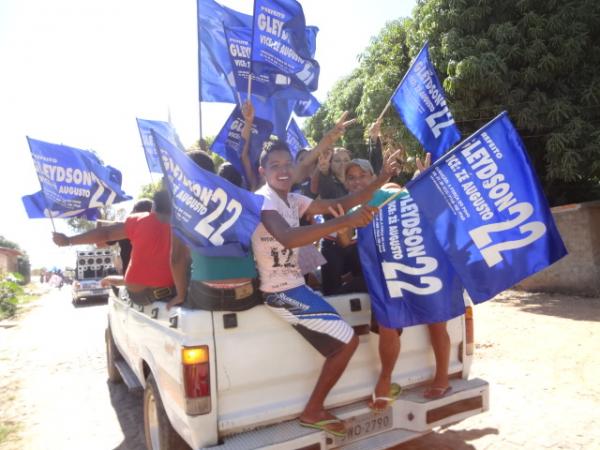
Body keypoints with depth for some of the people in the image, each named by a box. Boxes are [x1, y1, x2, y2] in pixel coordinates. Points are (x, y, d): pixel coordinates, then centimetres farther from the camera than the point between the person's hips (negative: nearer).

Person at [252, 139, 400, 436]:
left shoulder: (293, 200, 9)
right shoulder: (263, 201, -18)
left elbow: (336, 204, 4)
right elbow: (288, 238, -38)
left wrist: (381, 180, -2)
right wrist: (347, 222, -45)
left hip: (294, 285, 9)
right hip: (281, 292, -9)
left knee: (342, 339, 18)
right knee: (347, 341, -5)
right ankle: (313, 411, 11)